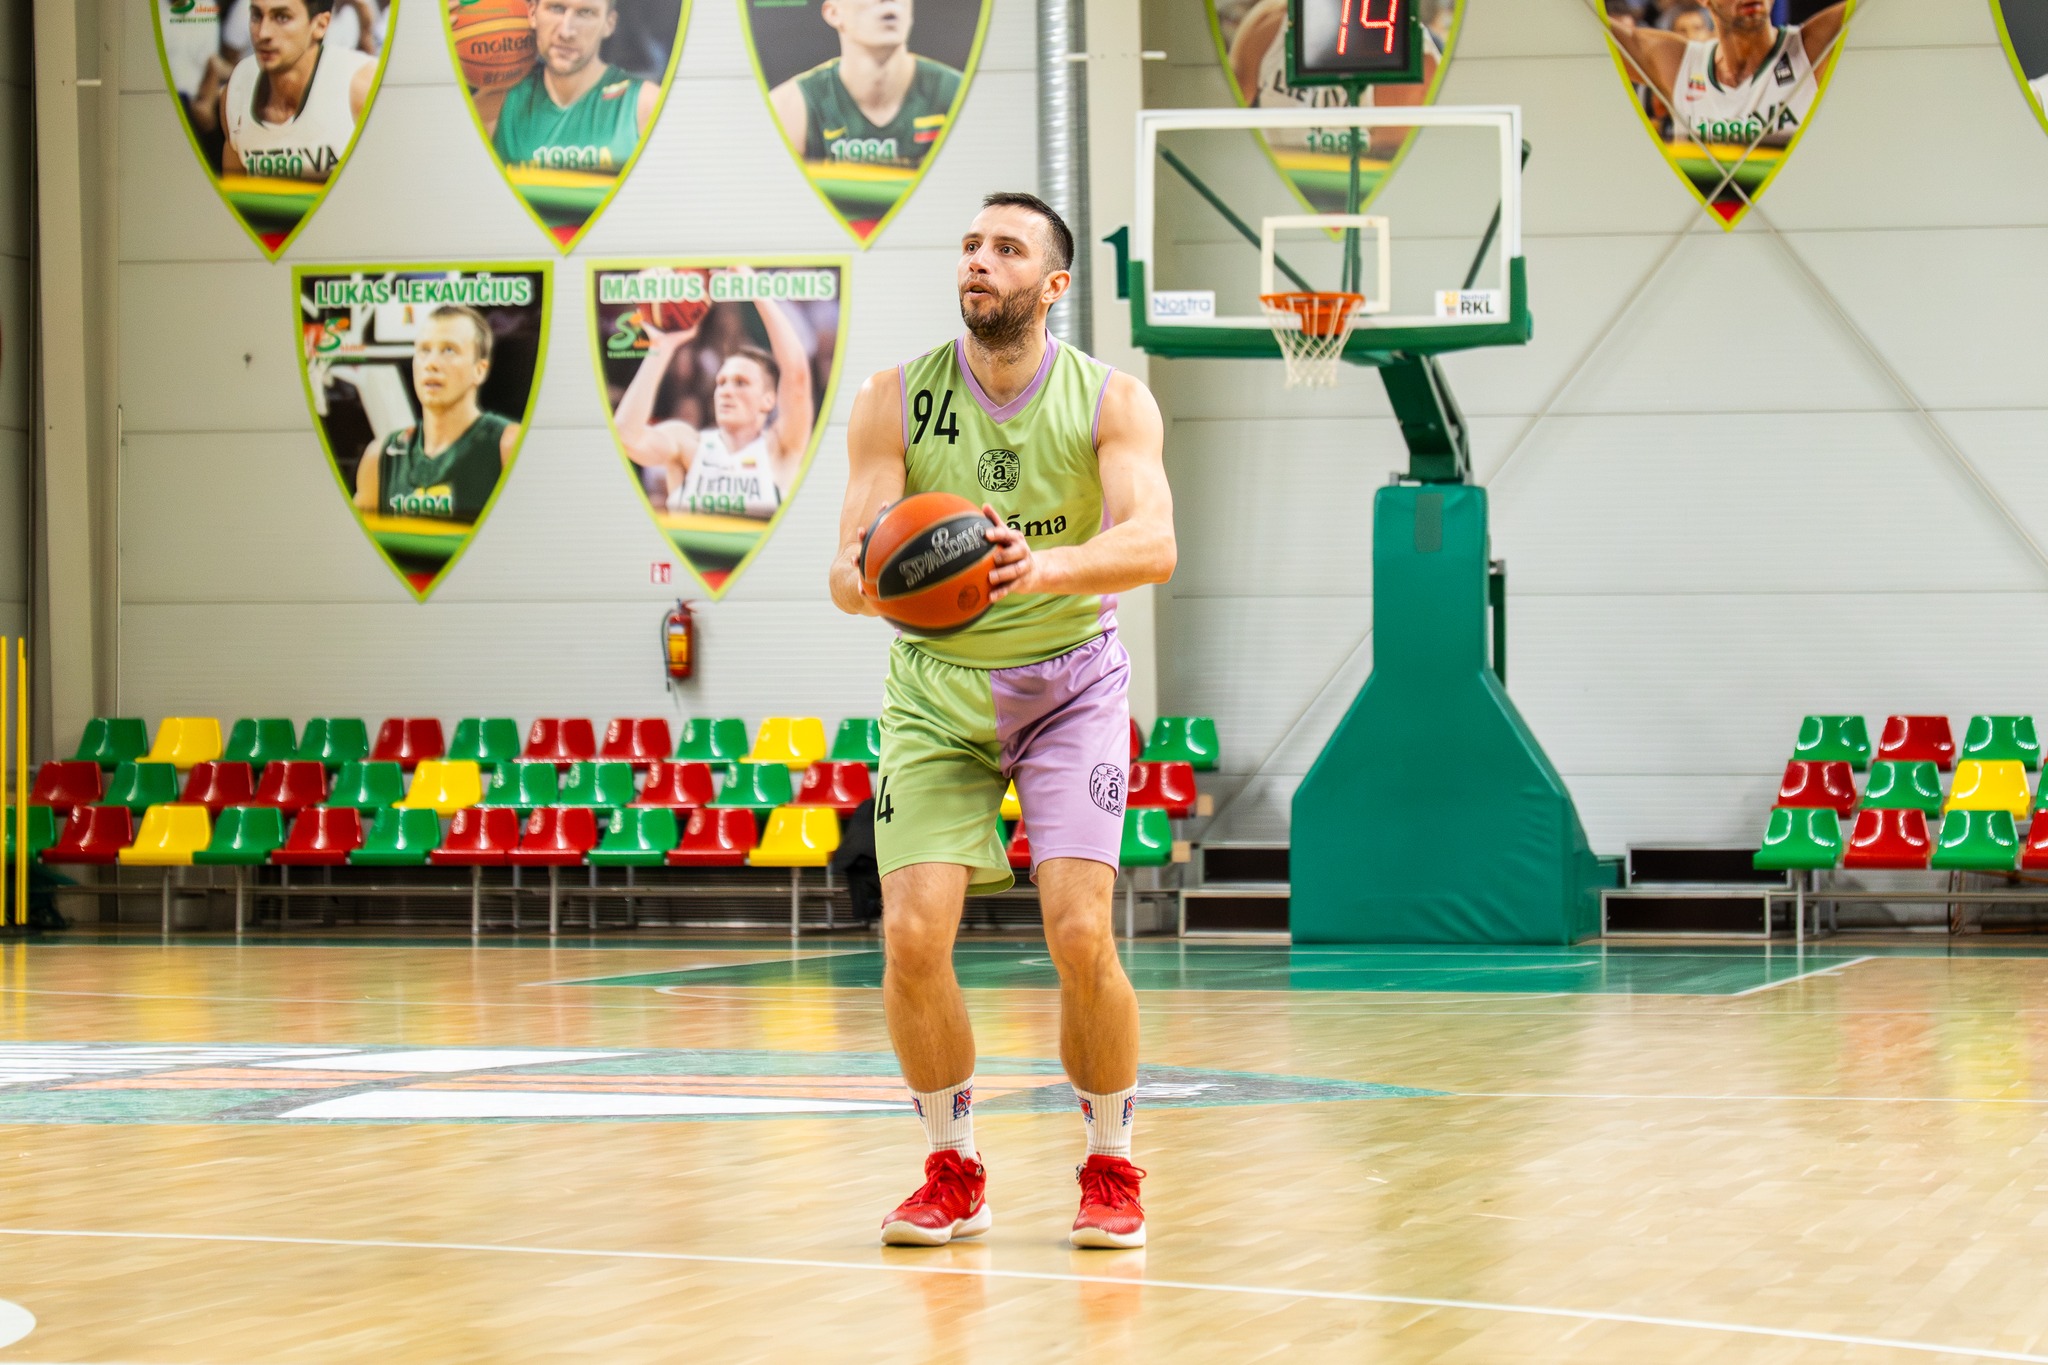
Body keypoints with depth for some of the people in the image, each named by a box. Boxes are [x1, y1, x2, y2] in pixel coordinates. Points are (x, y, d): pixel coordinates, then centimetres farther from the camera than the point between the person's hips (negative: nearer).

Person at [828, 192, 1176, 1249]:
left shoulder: (1112, 401, -11)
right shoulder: (896, 402, -8)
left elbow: (1153, 542, -27)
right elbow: (847, 575, -12)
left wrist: (1044, 567, -46)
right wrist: (876, 581, -37)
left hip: (1070, 682, -1)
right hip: (937, 686, 1)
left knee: (1079, 933, -15)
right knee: (913, 936, -12)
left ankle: (1111, 1169, 6)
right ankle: (952, 1174, 8)